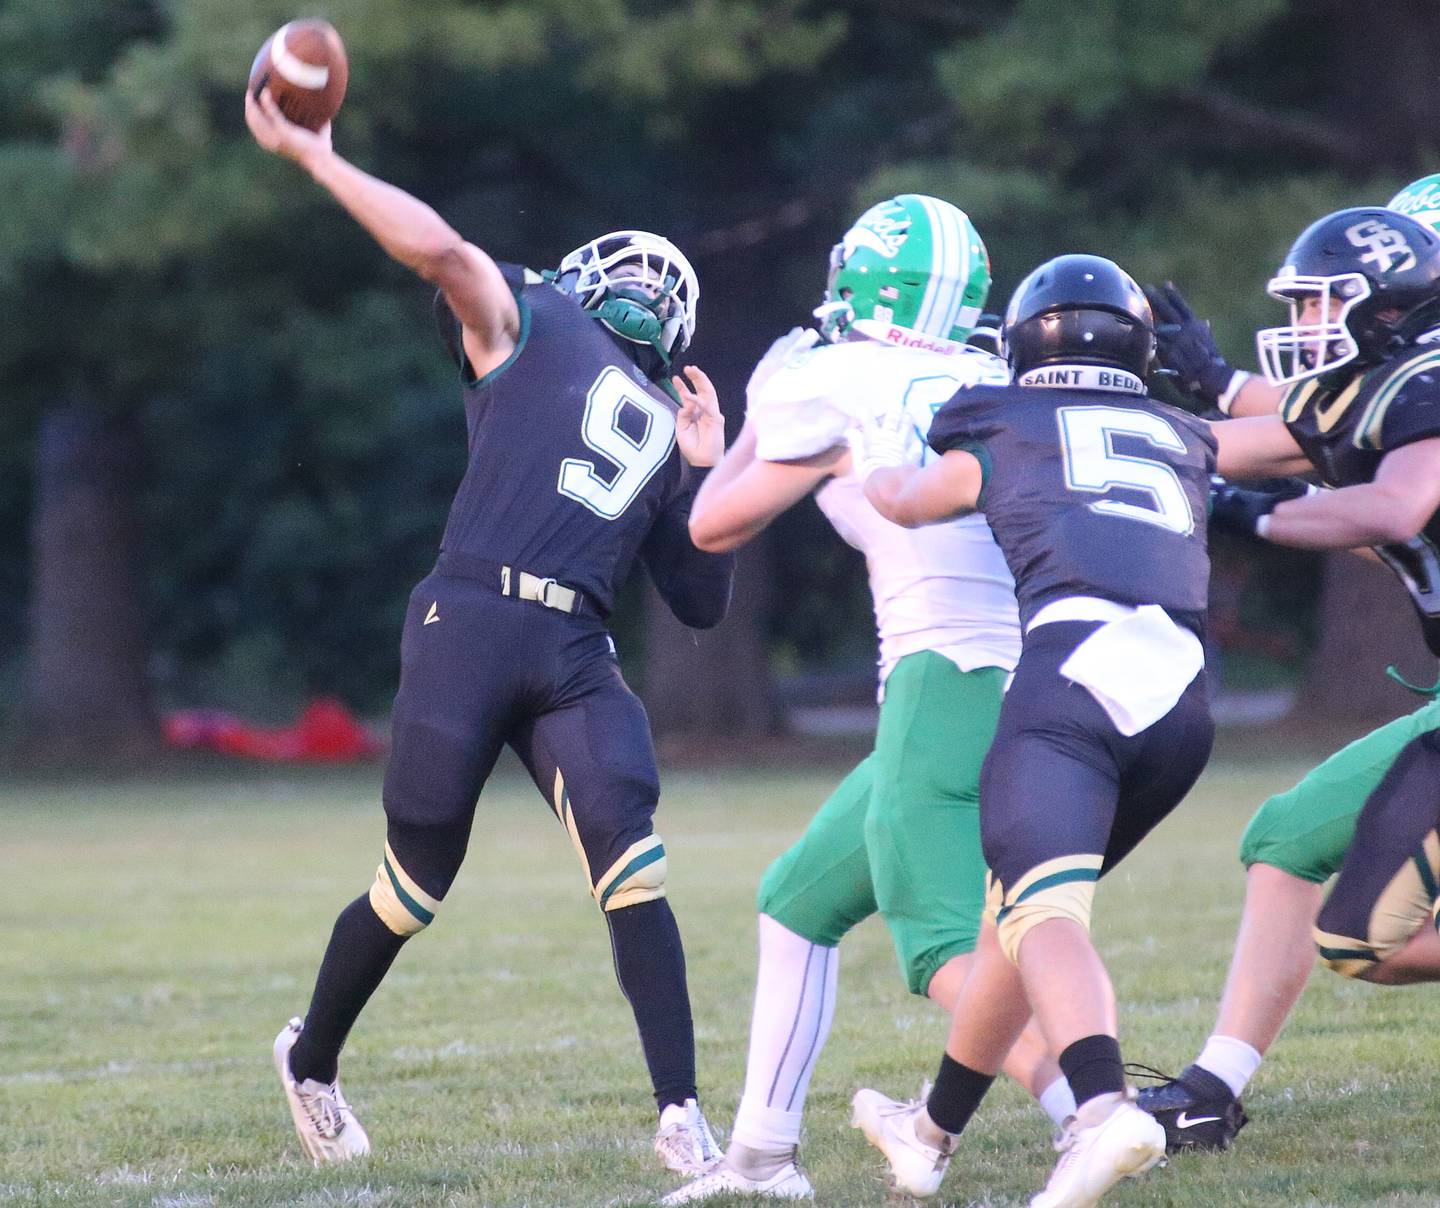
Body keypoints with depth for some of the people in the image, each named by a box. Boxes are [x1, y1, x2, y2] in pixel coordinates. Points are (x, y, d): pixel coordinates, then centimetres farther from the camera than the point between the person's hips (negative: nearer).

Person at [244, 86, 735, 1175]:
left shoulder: (666, 435, 27)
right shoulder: (529, 324, 14)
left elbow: (705, 603, 24)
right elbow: (438, 249, -4)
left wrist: (707, 475, 17)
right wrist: (311, 156, -3)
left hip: (577, 657, 4)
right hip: (471, 625, -4)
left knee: (634, 872, -13)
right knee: (415, 888, 4)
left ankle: (681, 1116, -10)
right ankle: (311, 1060, 29)